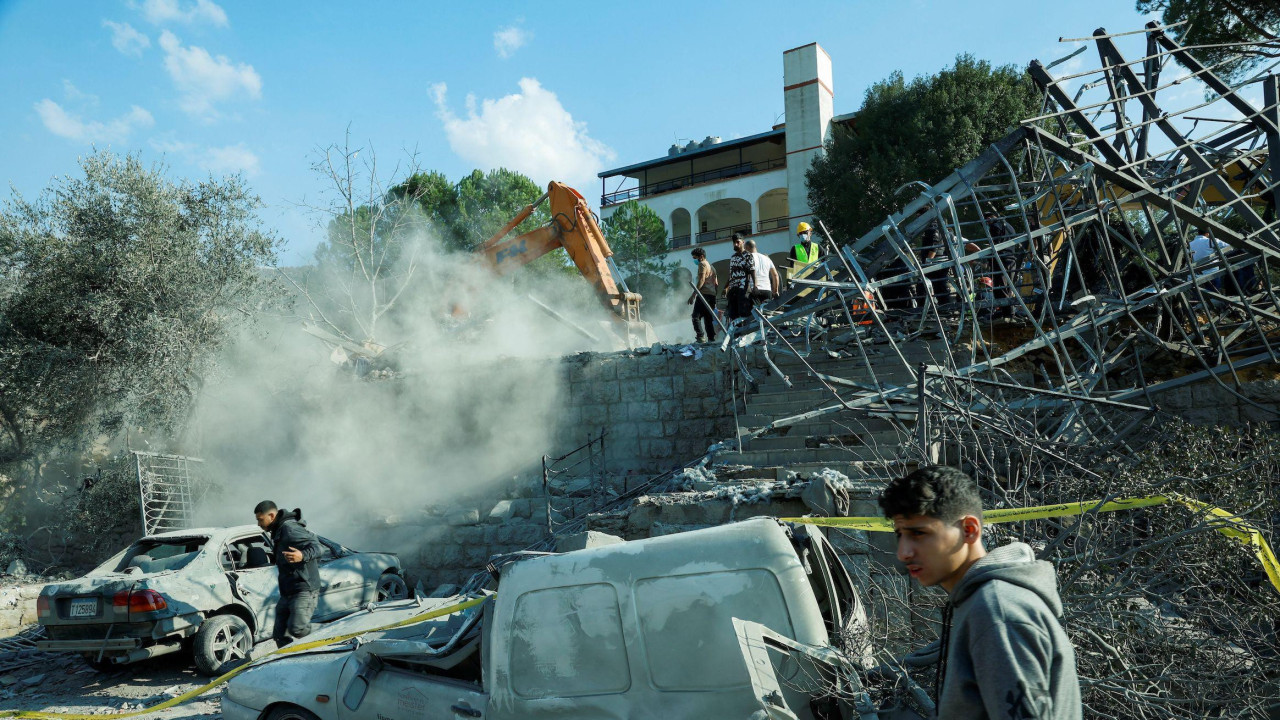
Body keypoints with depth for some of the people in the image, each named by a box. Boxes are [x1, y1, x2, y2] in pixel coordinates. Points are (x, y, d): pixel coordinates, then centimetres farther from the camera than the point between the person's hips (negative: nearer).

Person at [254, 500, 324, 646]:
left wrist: (303, 555, -42)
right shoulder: (278, 531, 18)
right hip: (287, 593, 10)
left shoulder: (289, 528, -14)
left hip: (303, 590, -10)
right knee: (280, 635, 8)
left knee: (297, 630, -24)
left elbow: (318, 547, -24)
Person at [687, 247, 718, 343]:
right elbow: (716, 283, 24)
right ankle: (711, 339, 2)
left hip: (704, 294, -9)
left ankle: (701, 337, -23)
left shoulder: (702, 264, -2)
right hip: (712, 295, 9)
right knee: (708, 319, 8)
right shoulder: (711, 266, 26)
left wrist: (693, 295, -19)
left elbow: (701, 280, -15)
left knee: (695, 316, -11)